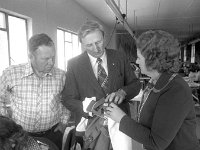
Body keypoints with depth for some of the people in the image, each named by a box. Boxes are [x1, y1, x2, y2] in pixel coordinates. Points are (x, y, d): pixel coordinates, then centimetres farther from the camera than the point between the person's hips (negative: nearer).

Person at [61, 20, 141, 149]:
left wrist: (122, 92, -21)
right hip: (91, 123, -2)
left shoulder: (119, 57, -2)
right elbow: (68, 99, -6)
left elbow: (136, 84, 2)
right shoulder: (74, 64, -7)